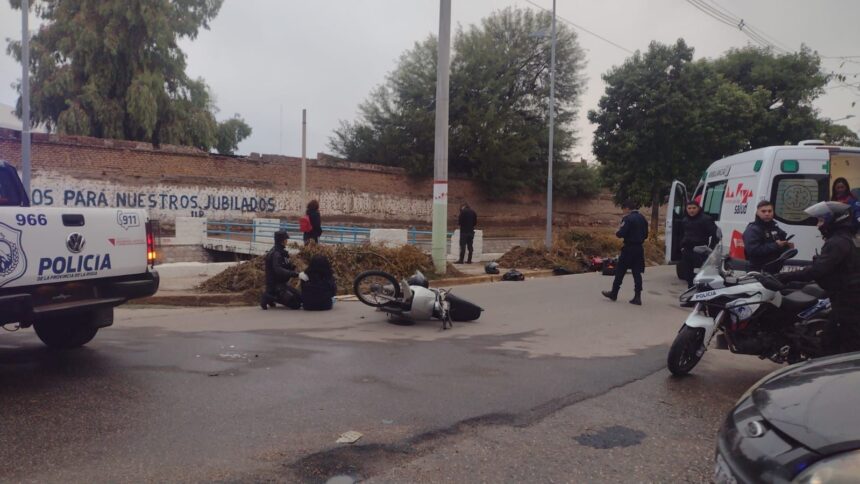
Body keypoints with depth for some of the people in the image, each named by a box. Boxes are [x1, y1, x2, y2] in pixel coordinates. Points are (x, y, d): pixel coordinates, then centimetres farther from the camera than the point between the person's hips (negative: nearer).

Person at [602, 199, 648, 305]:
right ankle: (637, 297, 4)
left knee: (620, 271, 7)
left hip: (629, 248, -7)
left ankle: (614, 293, 18)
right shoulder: (642, 218, 10)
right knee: (637, 272, 7)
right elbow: (645, 235, 15)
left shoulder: (628, 218, -15)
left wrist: (617, 232, 0)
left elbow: (621, 233, -19)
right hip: (639, 248, 7)